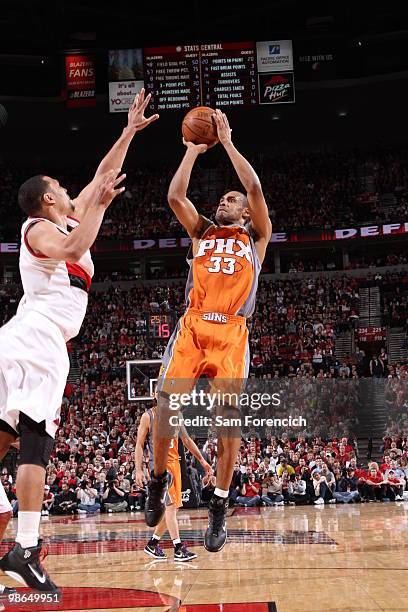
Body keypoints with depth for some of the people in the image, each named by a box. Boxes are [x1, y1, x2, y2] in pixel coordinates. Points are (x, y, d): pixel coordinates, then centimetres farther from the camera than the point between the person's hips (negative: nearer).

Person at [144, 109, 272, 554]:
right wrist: (194, 150, 14)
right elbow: (175, 197, 10)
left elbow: (255, 188, 2)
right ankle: (157, 480, 12)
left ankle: (219, 507, -1)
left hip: (231, 331, -2)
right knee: (166, 404, -11)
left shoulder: (255, 236, 16)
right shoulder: (202, 232, 24)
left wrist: (227, 142, 6)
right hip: (192, 325, 2)